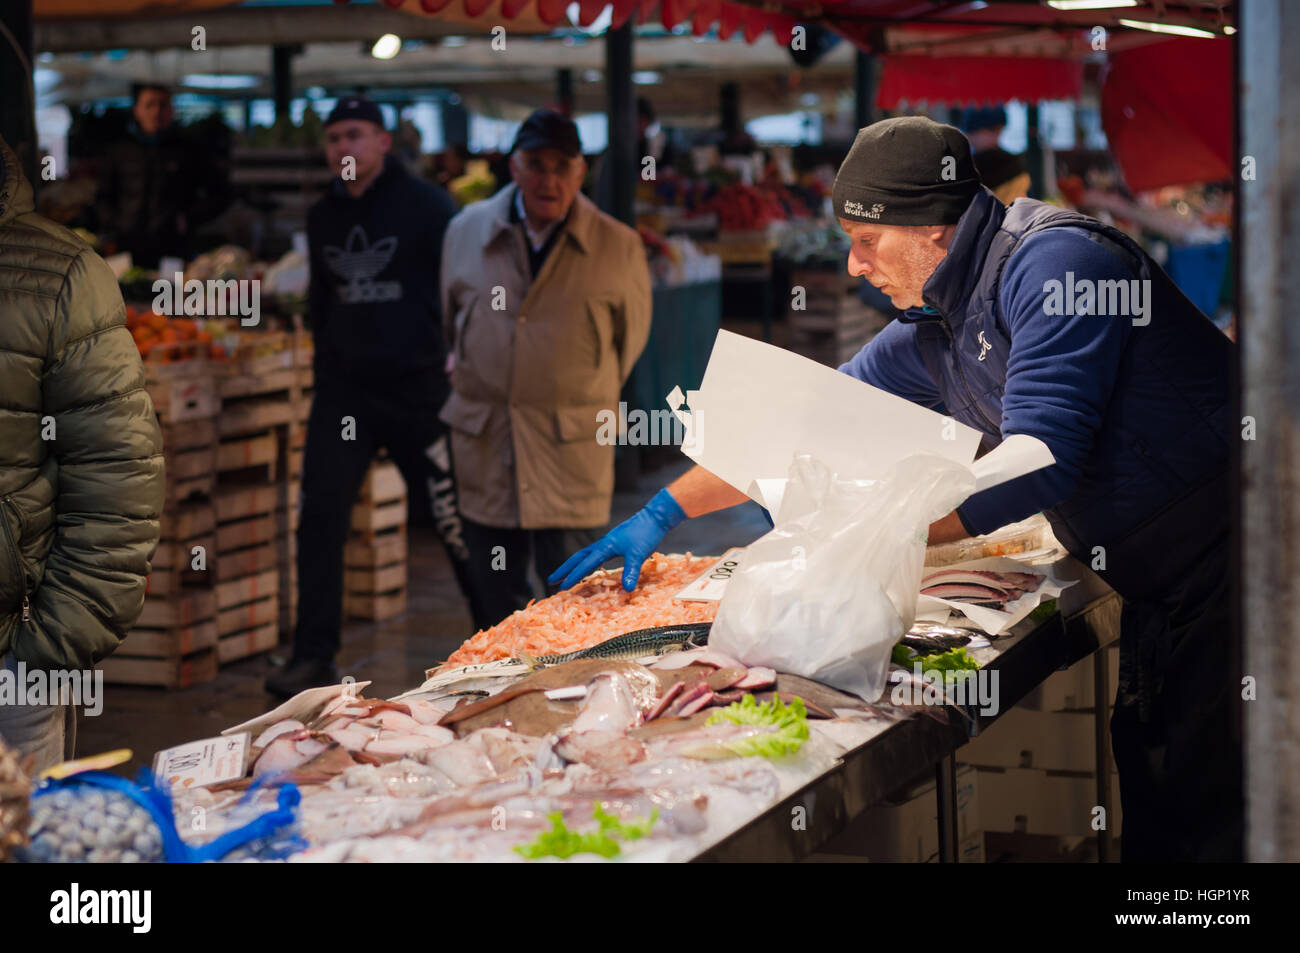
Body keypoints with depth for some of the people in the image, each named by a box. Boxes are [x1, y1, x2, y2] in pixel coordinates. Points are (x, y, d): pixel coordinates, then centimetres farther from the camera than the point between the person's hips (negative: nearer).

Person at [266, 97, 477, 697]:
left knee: (456, 520, 1)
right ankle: (313, 657, 2)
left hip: (419, 389, -4)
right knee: (321, 519, -4)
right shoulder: (322, 218, 11)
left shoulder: (425, 205, -4)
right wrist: (328, 365, 14)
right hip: (344, 391, 4)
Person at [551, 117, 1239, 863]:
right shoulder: (932, 331, 10)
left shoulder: (1053, 262, -19)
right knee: (1146, 789, 9)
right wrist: (665, 512, 17)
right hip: (1158, 590, 9)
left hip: (1216, 557, -9)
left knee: (1200, 824, -8)